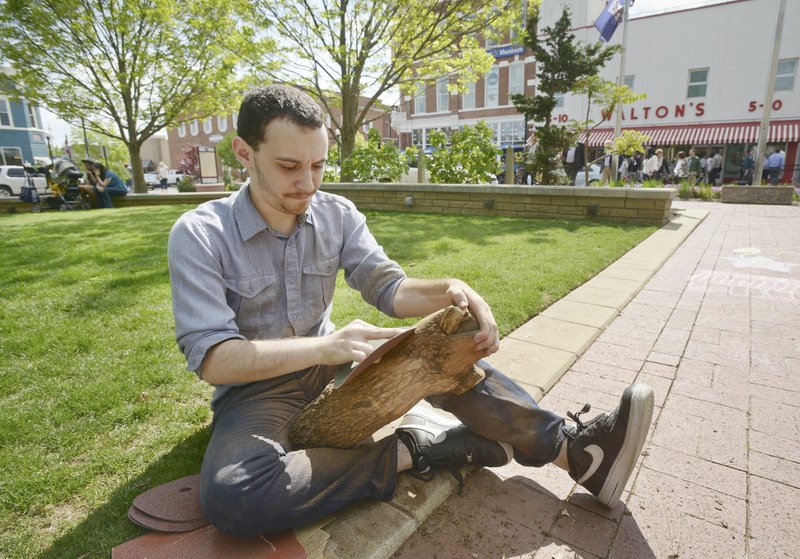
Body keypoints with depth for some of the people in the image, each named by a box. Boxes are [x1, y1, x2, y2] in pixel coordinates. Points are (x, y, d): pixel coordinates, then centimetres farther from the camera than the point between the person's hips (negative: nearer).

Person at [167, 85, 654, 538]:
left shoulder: (337, 214, -5)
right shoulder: (198, 236, -17)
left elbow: (389, 287, -8)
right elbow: (211, 358, -23)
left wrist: (449, 292, -30)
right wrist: (321, 347, -38)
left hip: (329, 364, 4)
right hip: (256, 388, -3)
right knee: (232, 496, -34)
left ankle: (577, 451, -15)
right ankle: (412, 451, -24)